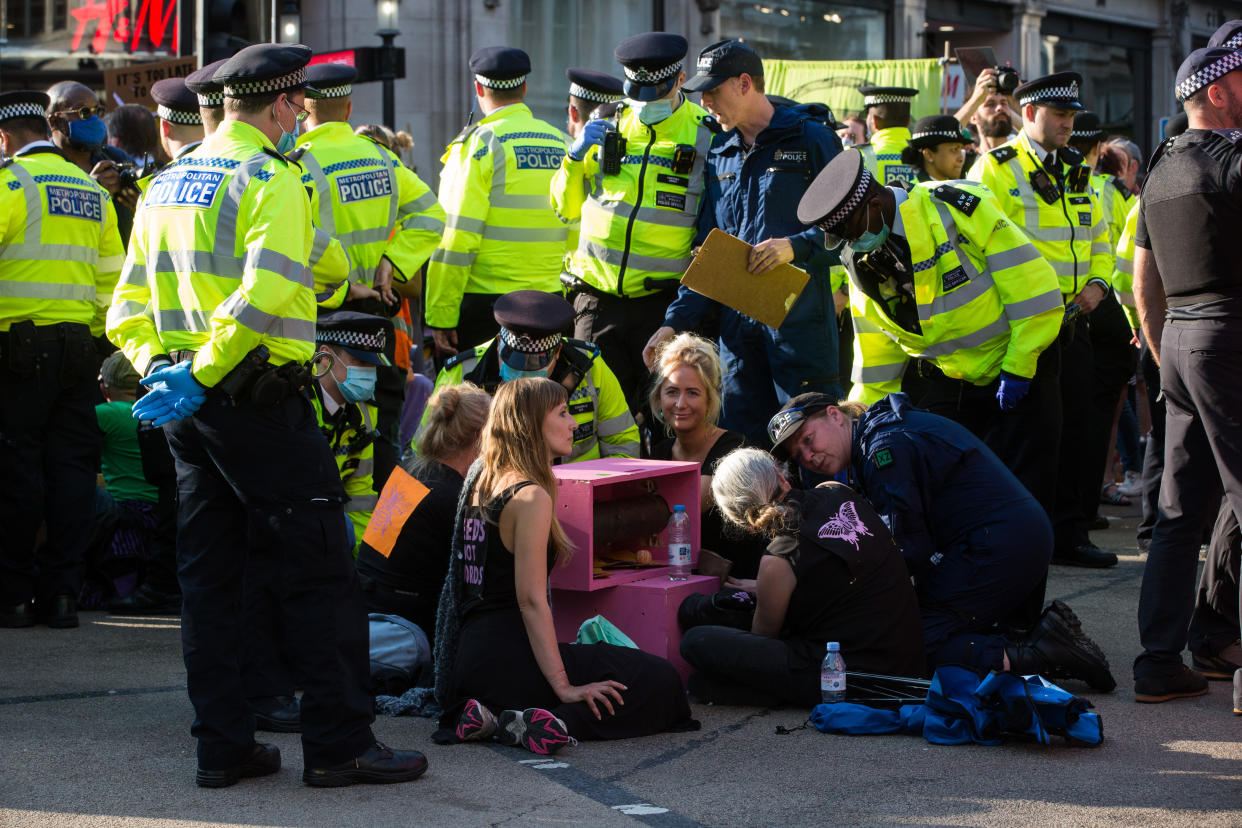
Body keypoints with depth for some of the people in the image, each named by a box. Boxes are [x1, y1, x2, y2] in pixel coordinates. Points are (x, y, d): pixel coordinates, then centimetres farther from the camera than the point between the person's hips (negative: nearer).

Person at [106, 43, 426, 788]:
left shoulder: (169, 183, 15)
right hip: (257, 398, -8)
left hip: (192, 408, 8)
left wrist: (159, 368, 5)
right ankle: (340, 743, -3)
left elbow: (129, 305, 15)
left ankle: (224, 745, 12)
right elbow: (264, 294, -24)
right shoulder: (270, 180, -10)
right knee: (320, 567, -3)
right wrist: (199, 376, -20)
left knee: (209, 576, 10)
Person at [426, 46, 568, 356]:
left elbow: (457, 238, -12)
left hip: (482, 299, -6)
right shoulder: (562, 144, 9)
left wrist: (441, 316, -11)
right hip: (547, 299, 6)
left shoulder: (479, 143, -8)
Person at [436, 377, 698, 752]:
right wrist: (564, 687, -21)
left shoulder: (481, 480, 12)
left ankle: (496, 716, 4)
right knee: (660, 680, -5)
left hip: (468, 650, 9)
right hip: (506, 657, -9)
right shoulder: (530, 497, -15)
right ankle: (538, 724, -19)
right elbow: (531, 598, -20)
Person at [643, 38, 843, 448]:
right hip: (738, 321, 6)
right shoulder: (718, 155, 17)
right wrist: (677, 321, 10)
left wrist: (796, 247, -20)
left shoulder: (809, 138, -2)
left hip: (800, 318, -6)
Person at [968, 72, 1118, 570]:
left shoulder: (1076, 173, 16)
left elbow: (1100, 239, 22)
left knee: (1073, 427, 6)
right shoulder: (996, 169, -6)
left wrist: (1097, 283, 3)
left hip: (1072, 321, 7)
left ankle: (1069, 534, 13)